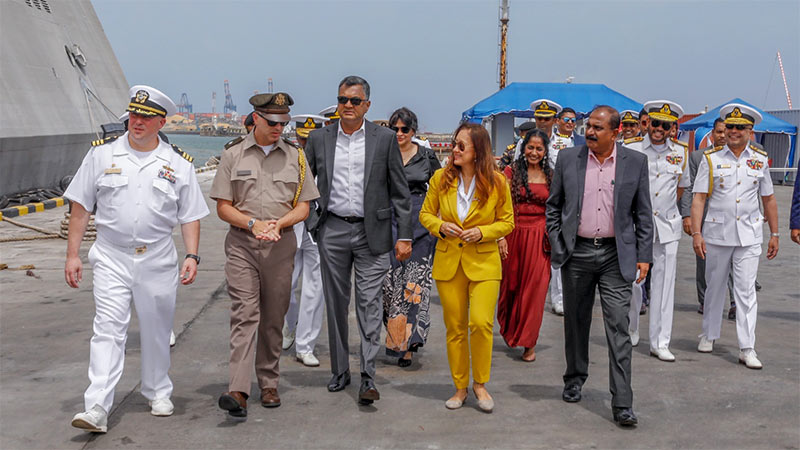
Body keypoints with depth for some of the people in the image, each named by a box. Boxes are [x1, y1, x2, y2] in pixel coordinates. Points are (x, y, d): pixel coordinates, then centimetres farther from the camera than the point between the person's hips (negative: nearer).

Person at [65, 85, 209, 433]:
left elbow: (190, 216, 7)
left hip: (158, 260, 1)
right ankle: (96, 408, -11)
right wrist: (72, 255, 0)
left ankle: (158, 394, 30)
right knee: (108, 329, -9)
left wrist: (192, 255, -5)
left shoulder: (179, 164, 4)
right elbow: (80, 207, 5)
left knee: (156, 331, 11)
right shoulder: (102, 154, 3)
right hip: (111, 258, -1)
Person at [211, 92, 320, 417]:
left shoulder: (295, 157, 11)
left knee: (273, 319, 7)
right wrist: (253, 224, -12)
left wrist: (278, 223, -10)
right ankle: (238, 391, -18)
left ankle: (269, 385, 18)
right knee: (244, 315, -12)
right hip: (241, 246, -2)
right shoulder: (233, 156, 7)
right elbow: (223, 207, 4)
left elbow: (303, 207, 9)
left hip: (281, 247, 2)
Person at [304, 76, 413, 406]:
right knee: (336, 304, 10)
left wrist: (404, 236, -3)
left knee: (369, 304, -4)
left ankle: (369, 378, 0)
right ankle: (340, 370, 23)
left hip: (372, 233, -2)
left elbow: (400, 191, 1)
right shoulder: (319, 139, 6)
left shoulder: (384, 139, 1)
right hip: (333, 231, 2)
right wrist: (307, 222, 1)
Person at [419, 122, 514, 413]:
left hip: (484, 263, -2)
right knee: (455, 328, 8)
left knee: (481, 323, -14)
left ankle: (480, 384, 9)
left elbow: (507, 222, 3)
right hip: (448, 263, 2)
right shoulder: (441, 178, 0)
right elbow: (426, 213, 10)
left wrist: (482, 232, -14)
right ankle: (460, 387, 23)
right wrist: (441, 227, -10)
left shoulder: (496, 182, -5)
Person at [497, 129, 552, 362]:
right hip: (514, 234, 0)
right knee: (510, 283, 10)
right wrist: (500, 236, -12)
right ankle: (509, 330, 36)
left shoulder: (550, 176, 7)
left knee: (535, 288, -2)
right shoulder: (512, 171, 1)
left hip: (539, 238, 0)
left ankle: (529, 342, 8)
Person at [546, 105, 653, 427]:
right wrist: (556, 244, 1)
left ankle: (622, 404, -3)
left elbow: (643, 214, 5)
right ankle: (574, 380, 35)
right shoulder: (568, 159, 3)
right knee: (576, 321, 14)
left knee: (618, 327, -6)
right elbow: (553, 205, 10)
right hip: (577, 252, 2)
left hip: (615, 255, -2)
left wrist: (644, 256, 0)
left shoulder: (635, 162, 1)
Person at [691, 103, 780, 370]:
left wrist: (774, 234, 11)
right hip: (717, 233, 0)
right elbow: (698, 198, -4)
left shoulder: (760, 160, 7)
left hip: (749, 235, 1)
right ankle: (709, 335, 29)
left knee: (746, 290, -3)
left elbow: (769, 199, 13)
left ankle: (747, 349, -1)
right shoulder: (711, 159, 0)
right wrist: (696, 233, -12)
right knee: (715, 286, 11)